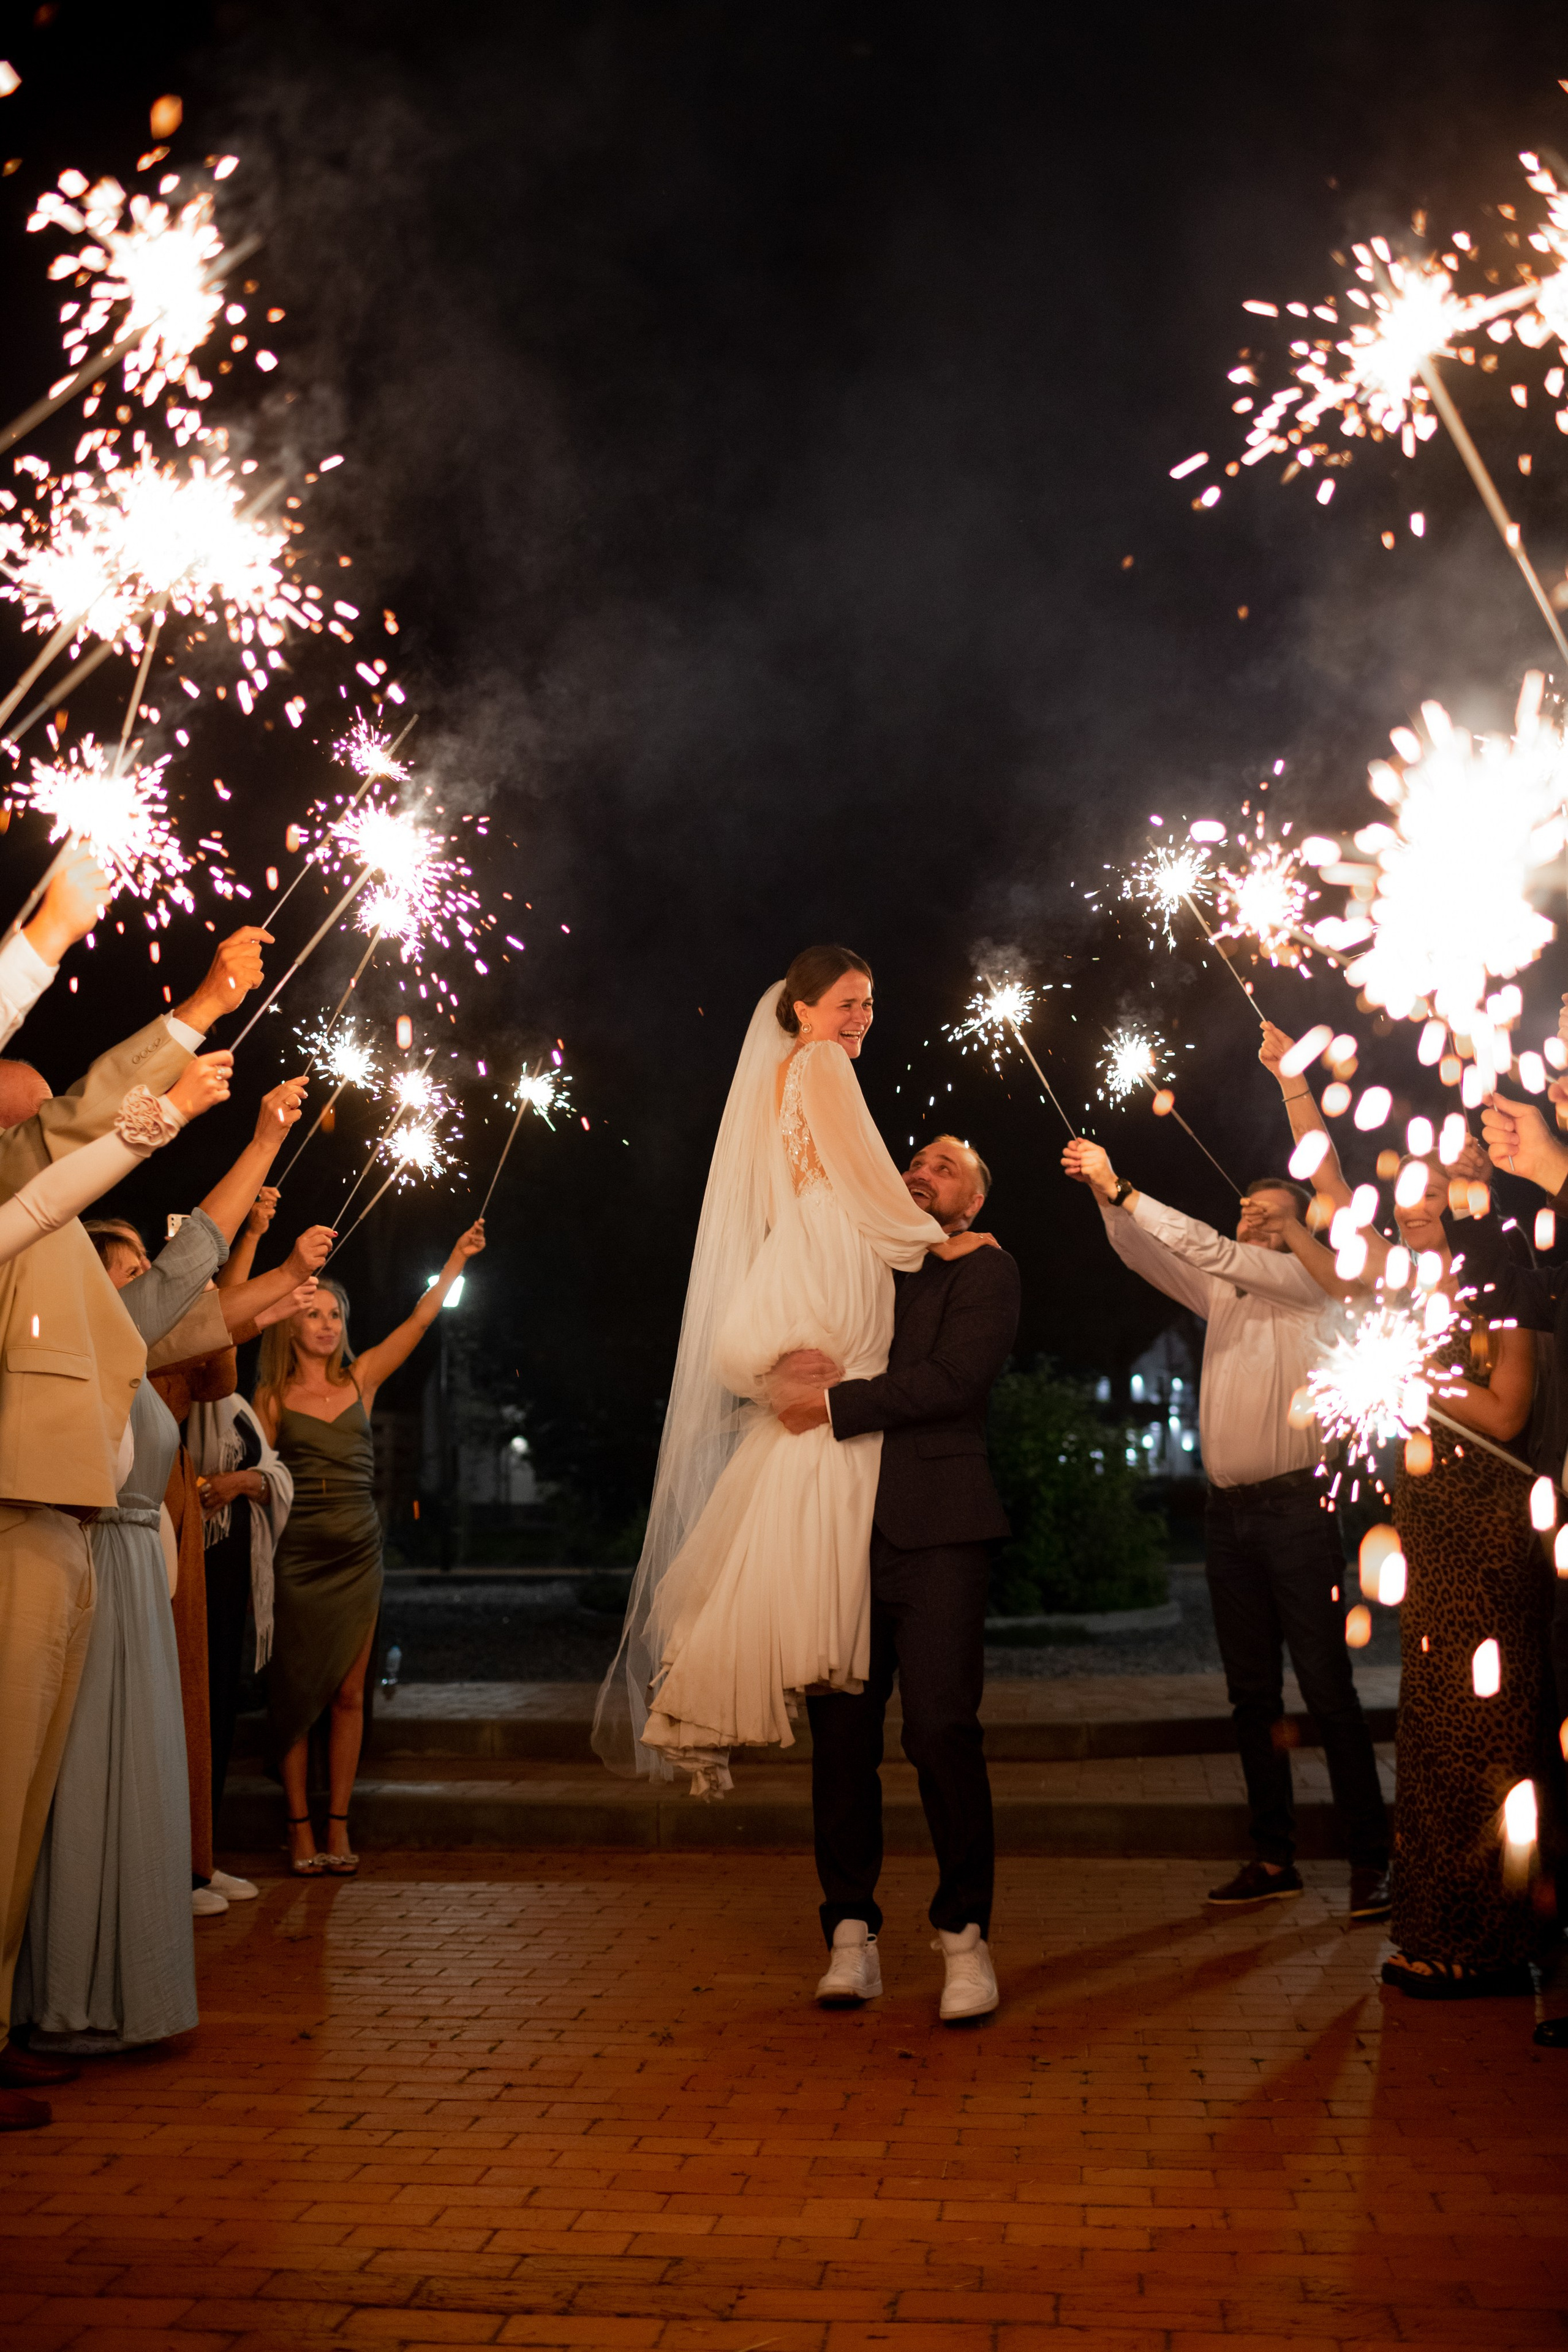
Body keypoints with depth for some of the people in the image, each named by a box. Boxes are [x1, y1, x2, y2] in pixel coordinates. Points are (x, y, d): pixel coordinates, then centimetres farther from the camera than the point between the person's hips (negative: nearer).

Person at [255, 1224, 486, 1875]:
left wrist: (457, 1260, -1)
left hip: (357, 1553, 2)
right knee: (295, 1692, 1)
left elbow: (418, 1321, 4)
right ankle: (299, 1829, 7)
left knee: (348, 1694, 3)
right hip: (297, 1557, -2)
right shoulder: (274, 1399, 3)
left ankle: (338, 1827, 9)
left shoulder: (360, 1380, 9)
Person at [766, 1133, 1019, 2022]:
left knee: (943, 1729, -9)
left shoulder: (986, 1271, 6)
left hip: (937, 1530, -4)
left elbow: (954, 1377, -10)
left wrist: (834, 1403, -13)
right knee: (841, 1730, 2)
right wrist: (794, 1366, -6)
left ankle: (965, 1932, 4)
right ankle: (852, 1933, 11)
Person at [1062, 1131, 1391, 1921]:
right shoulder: (1223, 1296, 17)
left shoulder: (1307, 1285, -1)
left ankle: (1369, 1860, -3)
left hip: (1294, 1507, -6)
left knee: (1327, 1688, -7)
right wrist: (1105, 1193, -8)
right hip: (1229, 1511, 6)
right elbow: (1146, 1255, 9)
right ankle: (1274, 1859, 13)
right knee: (1252, 1693, 8)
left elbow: (1209, 1249, -12)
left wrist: (1120, 1189, -13)